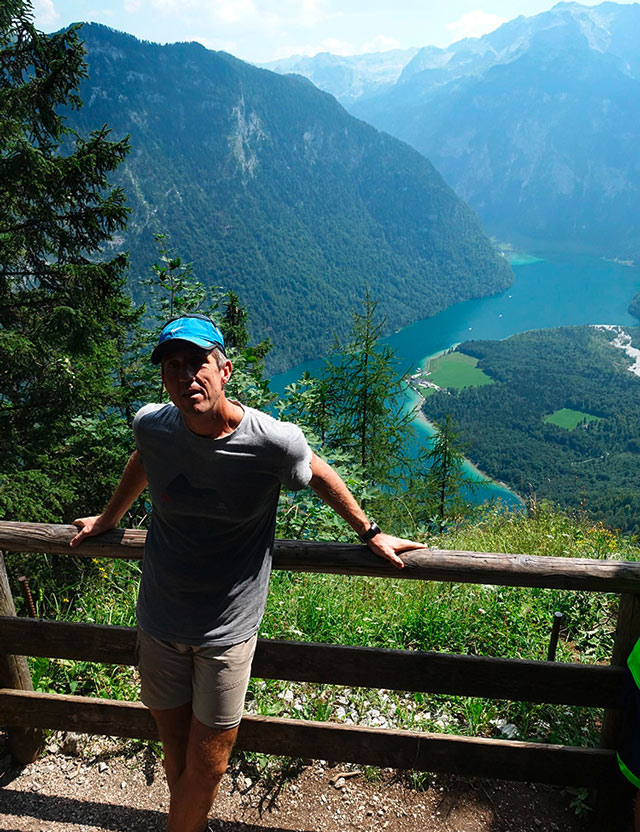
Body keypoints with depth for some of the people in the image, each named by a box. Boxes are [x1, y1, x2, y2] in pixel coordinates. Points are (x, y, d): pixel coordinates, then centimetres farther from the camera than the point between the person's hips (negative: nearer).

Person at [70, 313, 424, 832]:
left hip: (227, 630, -2)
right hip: (159, 622, 3)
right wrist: (109, 518, 27)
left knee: (206, 769, 10)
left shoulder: (275, 442, -23)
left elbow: (320, 478, -2)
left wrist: (370, 533, 8)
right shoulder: (152, 425, -12)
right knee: (175, 753, 18)